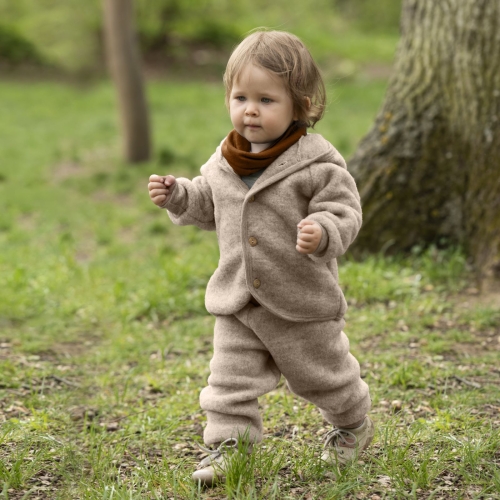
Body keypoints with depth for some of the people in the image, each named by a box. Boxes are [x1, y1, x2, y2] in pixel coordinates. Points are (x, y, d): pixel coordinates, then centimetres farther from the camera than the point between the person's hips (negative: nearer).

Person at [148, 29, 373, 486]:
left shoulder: (316, 162, -17)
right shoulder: (225, 162, 1)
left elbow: (344, 213, -17)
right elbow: (209, 205, 18)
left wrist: (322, 233, -37)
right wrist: (176, 195, 2)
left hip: (302, 299, -4)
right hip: (237, 299, 4)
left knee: (322, 374, 14)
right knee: (230, 377, 2)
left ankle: (354, 424, 40)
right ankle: (227, 446, 12)